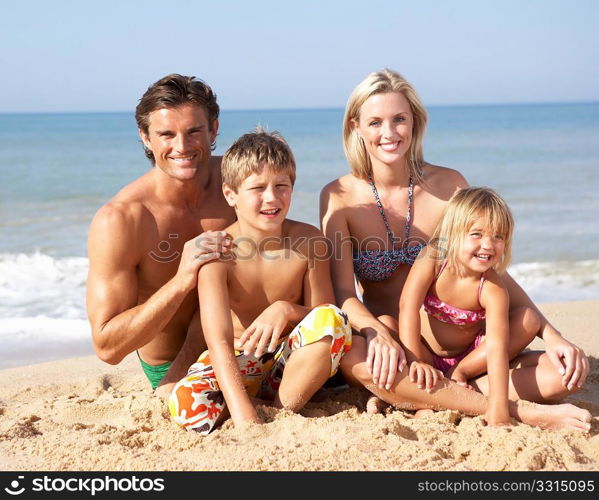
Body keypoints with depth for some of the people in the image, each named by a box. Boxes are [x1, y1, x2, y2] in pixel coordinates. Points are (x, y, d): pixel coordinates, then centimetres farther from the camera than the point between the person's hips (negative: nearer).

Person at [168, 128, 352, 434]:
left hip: (292, 362, 2)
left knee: (333, 319, -29)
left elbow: (326, 321, -5)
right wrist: (244, 419, -39)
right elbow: (219, 340, -28)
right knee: (187, 405, -32)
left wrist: (287, 309, -28)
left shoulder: (308, 240, -11)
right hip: (237, 360, -2)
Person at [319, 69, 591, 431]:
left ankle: (404, 397, -23)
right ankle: (518, 411, -30)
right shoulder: (339, 197, -5)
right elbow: (343, 292, -12)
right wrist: (378, 334, -34)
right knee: (351, 356, -39)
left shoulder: (449, 185, 0)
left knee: (566, 372, -19)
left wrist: (552, 335, -9)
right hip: (389, 346, -2)